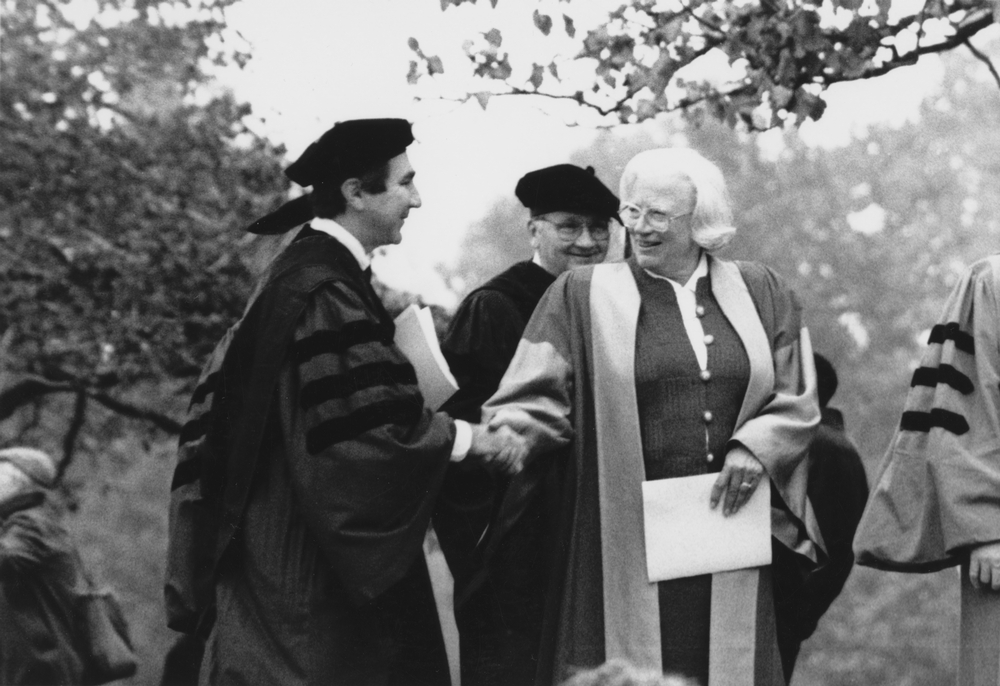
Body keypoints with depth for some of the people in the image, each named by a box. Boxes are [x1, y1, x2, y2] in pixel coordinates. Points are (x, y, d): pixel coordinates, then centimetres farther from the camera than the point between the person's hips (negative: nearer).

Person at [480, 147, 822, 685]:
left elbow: (797, 399, 9)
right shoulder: (583, 296, 2)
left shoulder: (758, 293, 10)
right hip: (624, 547, -2)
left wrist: (757, 445, -8)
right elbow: (536, 399, -5)